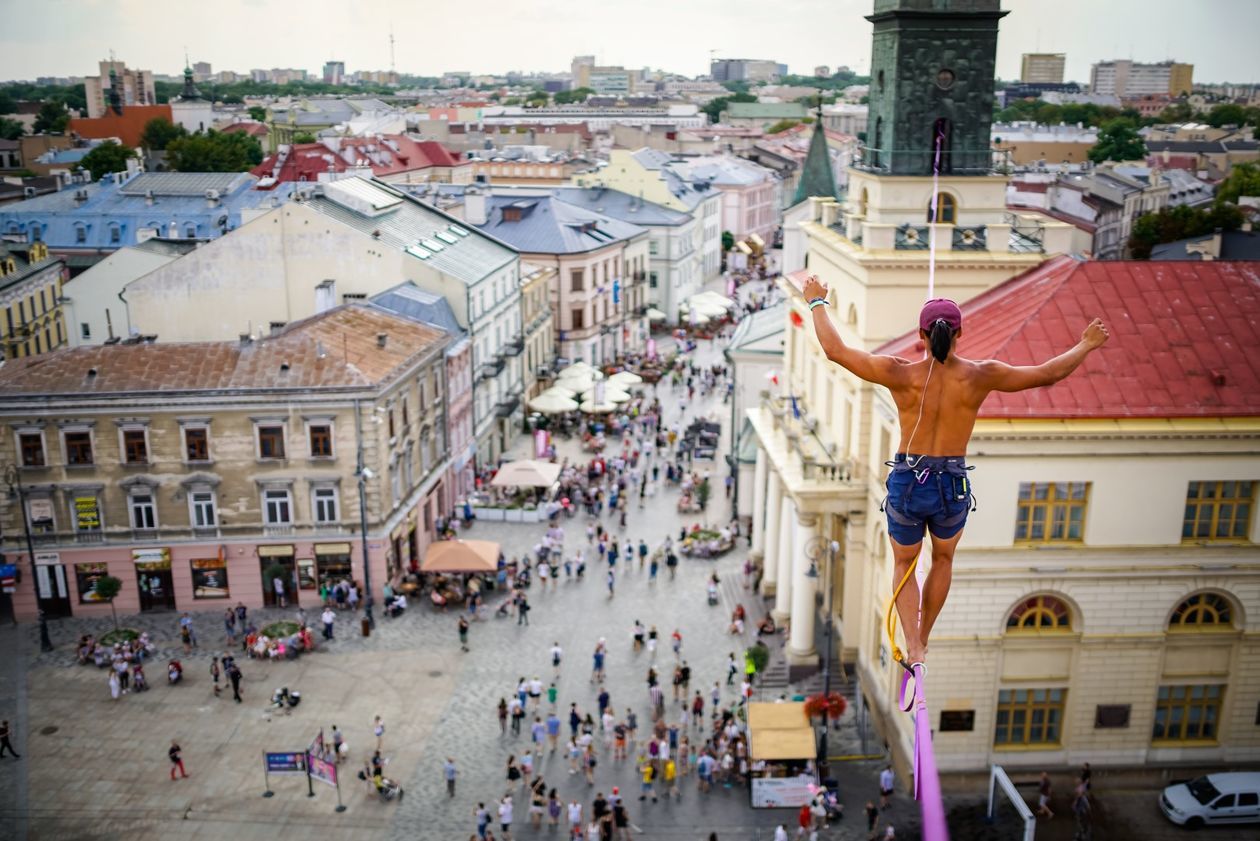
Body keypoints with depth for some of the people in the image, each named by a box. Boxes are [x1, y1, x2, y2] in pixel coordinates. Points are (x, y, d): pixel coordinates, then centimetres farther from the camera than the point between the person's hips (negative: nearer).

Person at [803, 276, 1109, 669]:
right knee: (943, 559, 31)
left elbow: (835, 350, -8)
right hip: (952, 488, 1)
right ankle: (923, 639, 41)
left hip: (906, 485, -1)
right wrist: (1086, 345, 16)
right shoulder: (980, 375, -11)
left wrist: (817, 301, 5)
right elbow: (1047, 374, -2)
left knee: (904, 564, 25)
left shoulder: (900, 374, -13)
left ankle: (912, 647, 9)